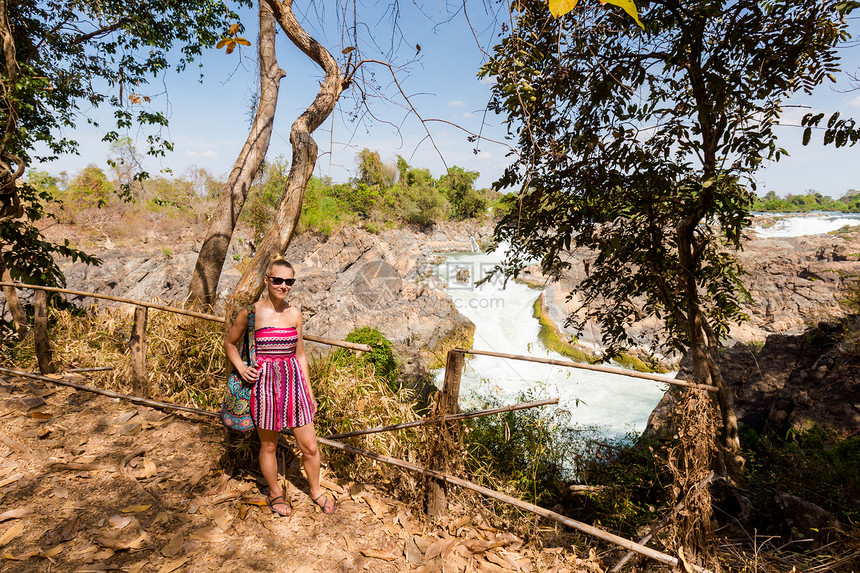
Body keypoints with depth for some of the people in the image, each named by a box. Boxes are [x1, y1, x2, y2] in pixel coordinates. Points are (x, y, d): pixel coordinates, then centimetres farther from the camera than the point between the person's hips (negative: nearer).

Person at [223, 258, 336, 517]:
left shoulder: (294, 313, 2)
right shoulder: (250, 313, -8)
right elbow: (229, 343, 9)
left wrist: (309, 391, 12)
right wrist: (241, 368, -8)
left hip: (293, 381, 3)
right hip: (264, 383, -2)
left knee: (310, 447, 8)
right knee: (268, 446, 15)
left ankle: (315, 490, 34)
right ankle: (275, 494, 41)